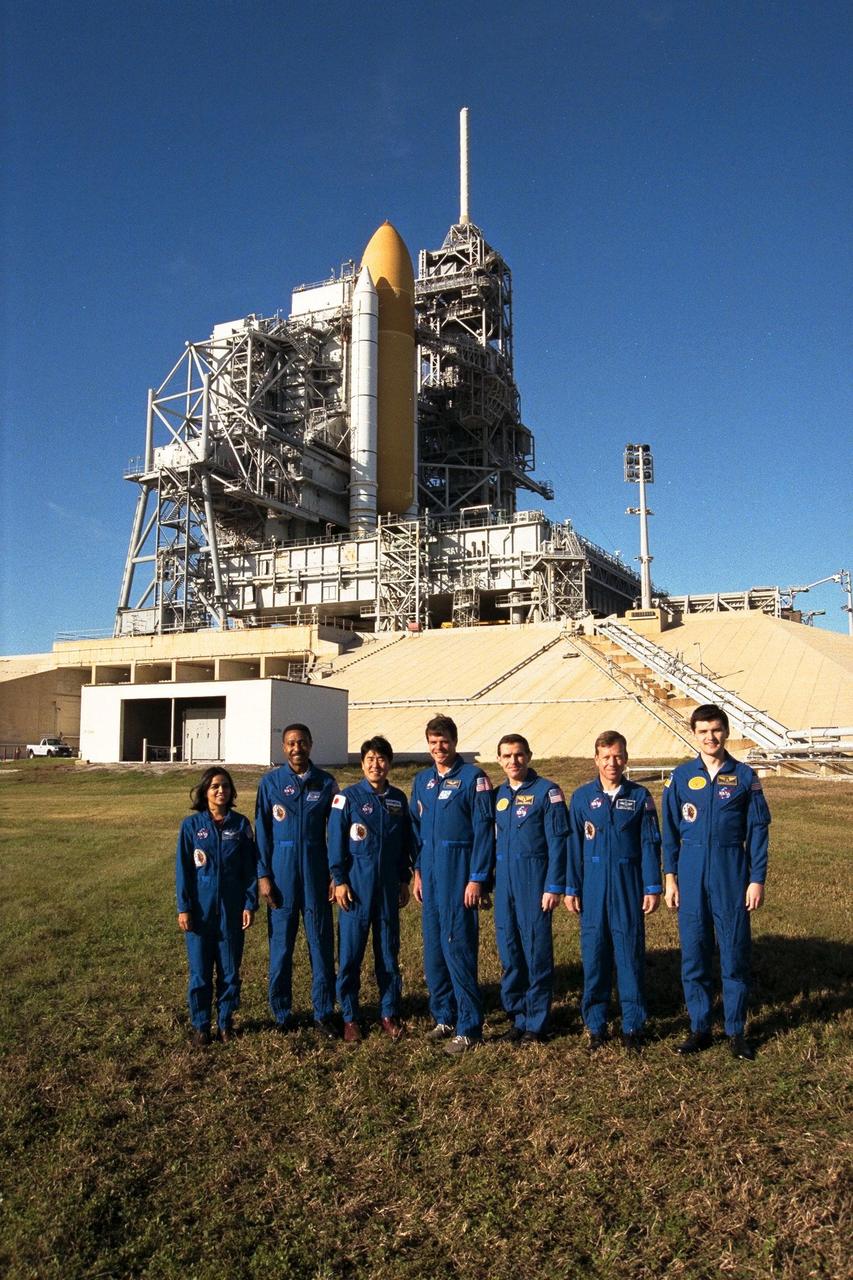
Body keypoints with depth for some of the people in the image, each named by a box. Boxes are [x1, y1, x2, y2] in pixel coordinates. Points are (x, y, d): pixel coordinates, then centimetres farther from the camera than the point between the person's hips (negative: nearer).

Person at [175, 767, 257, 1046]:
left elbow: (249, 867, 2)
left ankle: (226, 1021, 24)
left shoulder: (240, 824, 0)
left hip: (231, 909, 1)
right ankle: (200, 1025, 19)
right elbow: (183, 869, -1)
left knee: (230, 968, 9)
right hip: (200, 909, -1)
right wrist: (183, 908, -5)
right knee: (200, 970, 6)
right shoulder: (191, 825, -3)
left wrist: (250, 904, -2)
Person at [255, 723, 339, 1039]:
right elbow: (262, 831, 3)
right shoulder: (270, 782, 1)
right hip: (281, 874, 0)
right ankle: (282, 1015, 20)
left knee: (322, 944, 4)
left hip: (316, 874, 1)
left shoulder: (326, 784, 3)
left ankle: (323, 1014, 15)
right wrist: (263, 875, -3)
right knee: (280, 945, 6)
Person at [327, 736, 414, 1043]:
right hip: (355, 887, -3)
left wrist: (404, 880, 11)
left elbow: (405, 843, 13)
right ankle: (350, 1018, 15)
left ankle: (389, 1014, 21)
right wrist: (339, 880, -8)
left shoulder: (398, 799, 6)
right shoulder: (347, 797, -4)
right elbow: (336, 842, -4)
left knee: (389, 954, 9)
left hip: (388, 888, 3)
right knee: (350, 956, 2)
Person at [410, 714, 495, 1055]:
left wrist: (477, 879, -14)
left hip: (460, 876, -6)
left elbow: (484, 831, -10)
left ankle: (468, 1027, 3)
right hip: (431, 876, 6)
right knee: (434, 948, 11)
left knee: (458, 948, -6)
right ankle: (444, 1016, 24)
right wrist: (418, 870, 13)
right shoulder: (422, 780, 12)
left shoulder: (473, 778, -7)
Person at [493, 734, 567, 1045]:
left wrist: (554, 887, -13)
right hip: (504, 881, 6)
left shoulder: (547, 792, -6)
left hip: (534, 881, -5)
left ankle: (537, 1023, 12)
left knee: (536, 952, 1)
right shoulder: (498, 795, 11)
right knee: (509, 951, 10)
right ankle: (518, 1018, 22)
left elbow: (558, 842, -9)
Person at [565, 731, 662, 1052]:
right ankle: (595, 1026, 18)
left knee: (631, 954, 4)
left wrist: (653, 888, -2)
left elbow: (650, 844, 2)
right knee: (594, 954, 6)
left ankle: (633, 1026, 17)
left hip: (628, 887, -1)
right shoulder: (582, 797, 2)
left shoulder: (639, 796, 1)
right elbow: (574, 845, 4)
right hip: (594, 887, 1)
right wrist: (571, 889, 2)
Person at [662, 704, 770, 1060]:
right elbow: (670, 830, 7)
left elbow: (758, 830, 2)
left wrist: (757, 879, -3)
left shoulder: (744, 776, 0)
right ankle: (699, 1028, 19)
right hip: (691, 874, 1)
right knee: (693, 953, 6)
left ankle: (736, 1031, 18)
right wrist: (670, 877, 3)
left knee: (735, 952, 4)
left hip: (732, 874, -1)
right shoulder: (681, 776, 4)